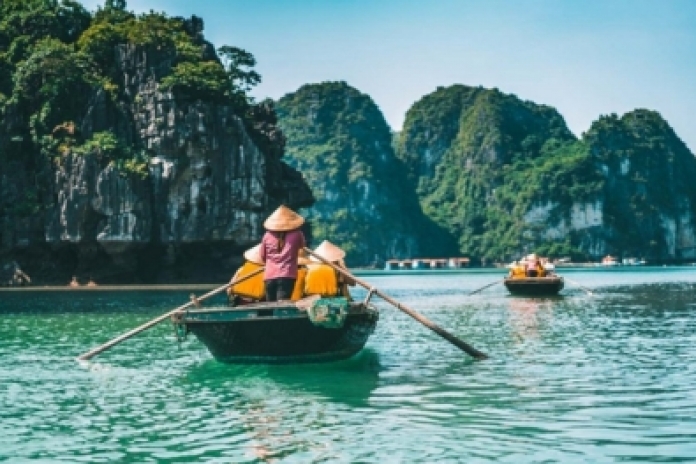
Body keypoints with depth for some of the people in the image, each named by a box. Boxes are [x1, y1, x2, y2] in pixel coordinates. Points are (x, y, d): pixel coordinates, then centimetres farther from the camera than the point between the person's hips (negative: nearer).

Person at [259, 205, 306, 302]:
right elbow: (302, 247, 24)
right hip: (287, 275, -2)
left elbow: (262, 256, 16)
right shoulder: (297, 234, 4)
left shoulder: (267, 235, 8)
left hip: (269, 275, 3)